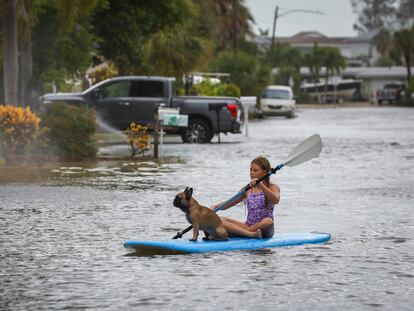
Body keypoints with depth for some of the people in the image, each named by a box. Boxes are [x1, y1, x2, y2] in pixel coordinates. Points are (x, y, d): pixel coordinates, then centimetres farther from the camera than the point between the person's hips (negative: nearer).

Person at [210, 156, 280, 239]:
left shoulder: (273, 187, 0)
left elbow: (276, 200, -23)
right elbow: (228, 204, 13)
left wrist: (261, 185, -32)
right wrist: (215, 207, -6)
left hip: (264, 229, -4)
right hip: (249, 226, 4)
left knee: (268, 221, -40)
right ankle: (250, 233, -35)